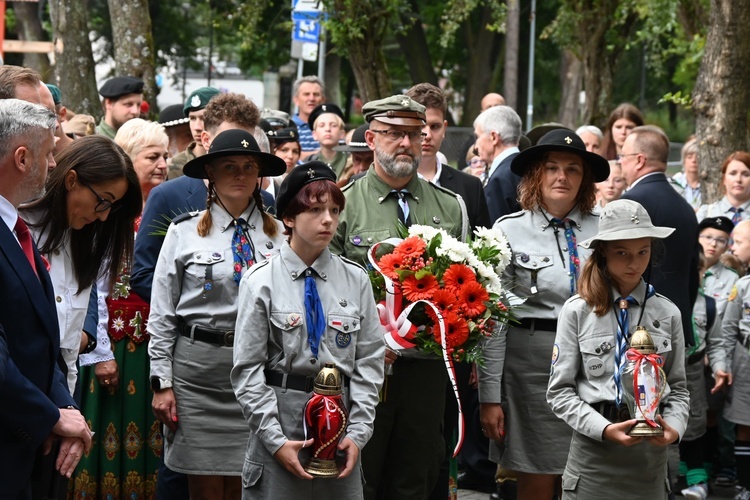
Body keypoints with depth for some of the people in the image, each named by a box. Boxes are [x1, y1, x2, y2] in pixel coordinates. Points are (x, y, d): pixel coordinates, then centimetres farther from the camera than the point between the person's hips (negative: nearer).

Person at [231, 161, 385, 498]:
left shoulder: (356, 280, 4)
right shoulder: (262, 281, -3)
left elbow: (369, 361, 4)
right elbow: (247, 368, -4)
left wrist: (358, 433, -4)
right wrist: (275, 440, -10)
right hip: (280, 417, -2)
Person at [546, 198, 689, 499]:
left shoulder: (667, 314, 5)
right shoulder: (577, 311, -2)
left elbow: (678, 388, 9)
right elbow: (560, 391, -3)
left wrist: (675, 427, -11)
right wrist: (603, 428, -15)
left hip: (650, 454, 2)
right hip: (592, 450, -2)